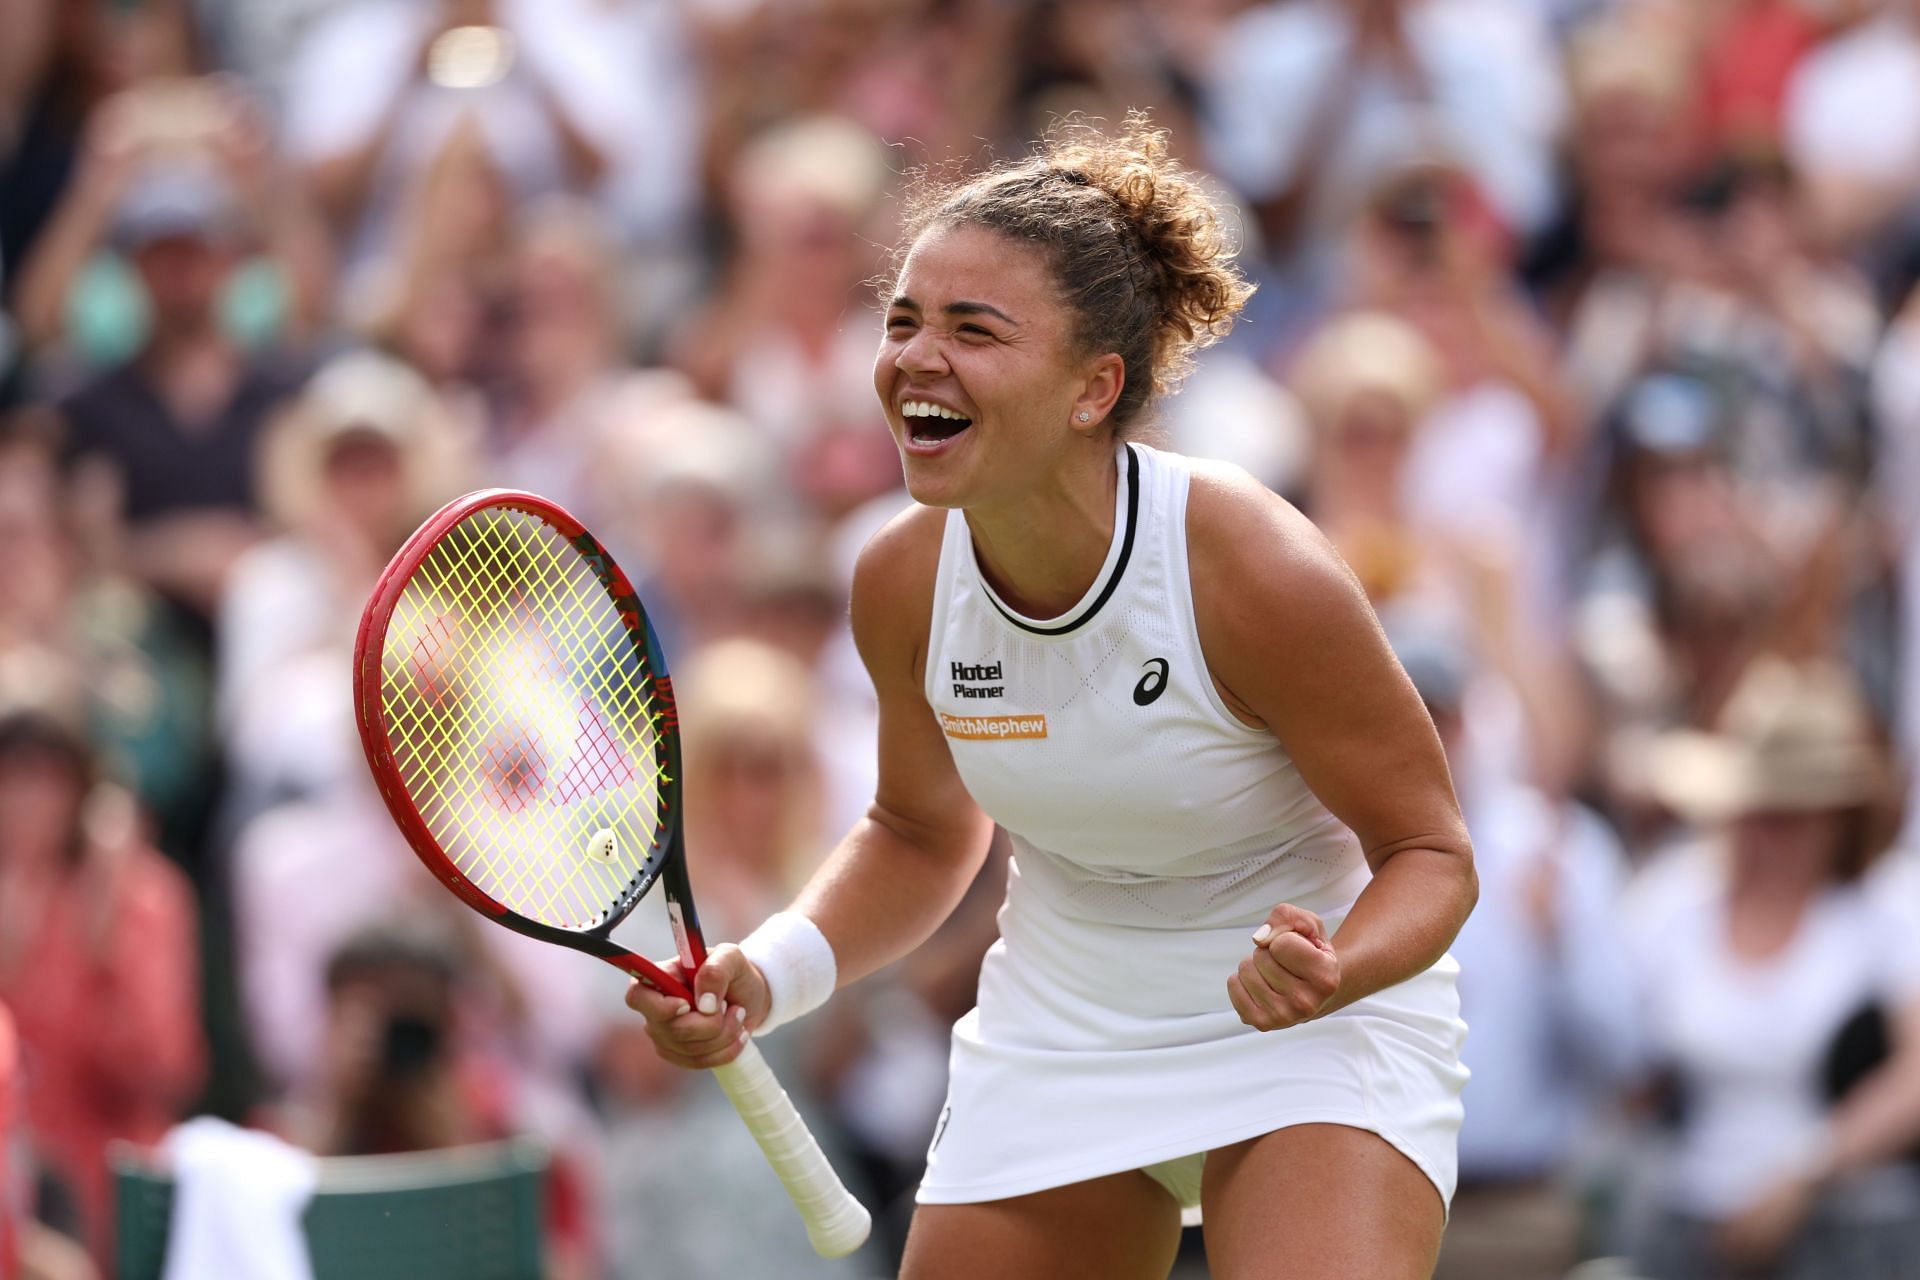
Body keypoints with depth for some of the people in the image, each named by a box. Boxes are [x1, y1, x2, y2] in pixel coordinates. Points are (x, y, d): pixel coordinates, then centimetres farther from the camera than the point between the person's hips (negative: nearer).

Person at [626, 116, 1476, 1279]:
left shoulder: (1260, 573, -25)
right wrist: (766, 979, -7)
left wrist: (1330, 974, -35)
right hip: (1058, 1041, 5)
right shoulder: (904, 582, -11)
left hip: (1313, 1033, -5)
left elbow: (1430, 852, -14)